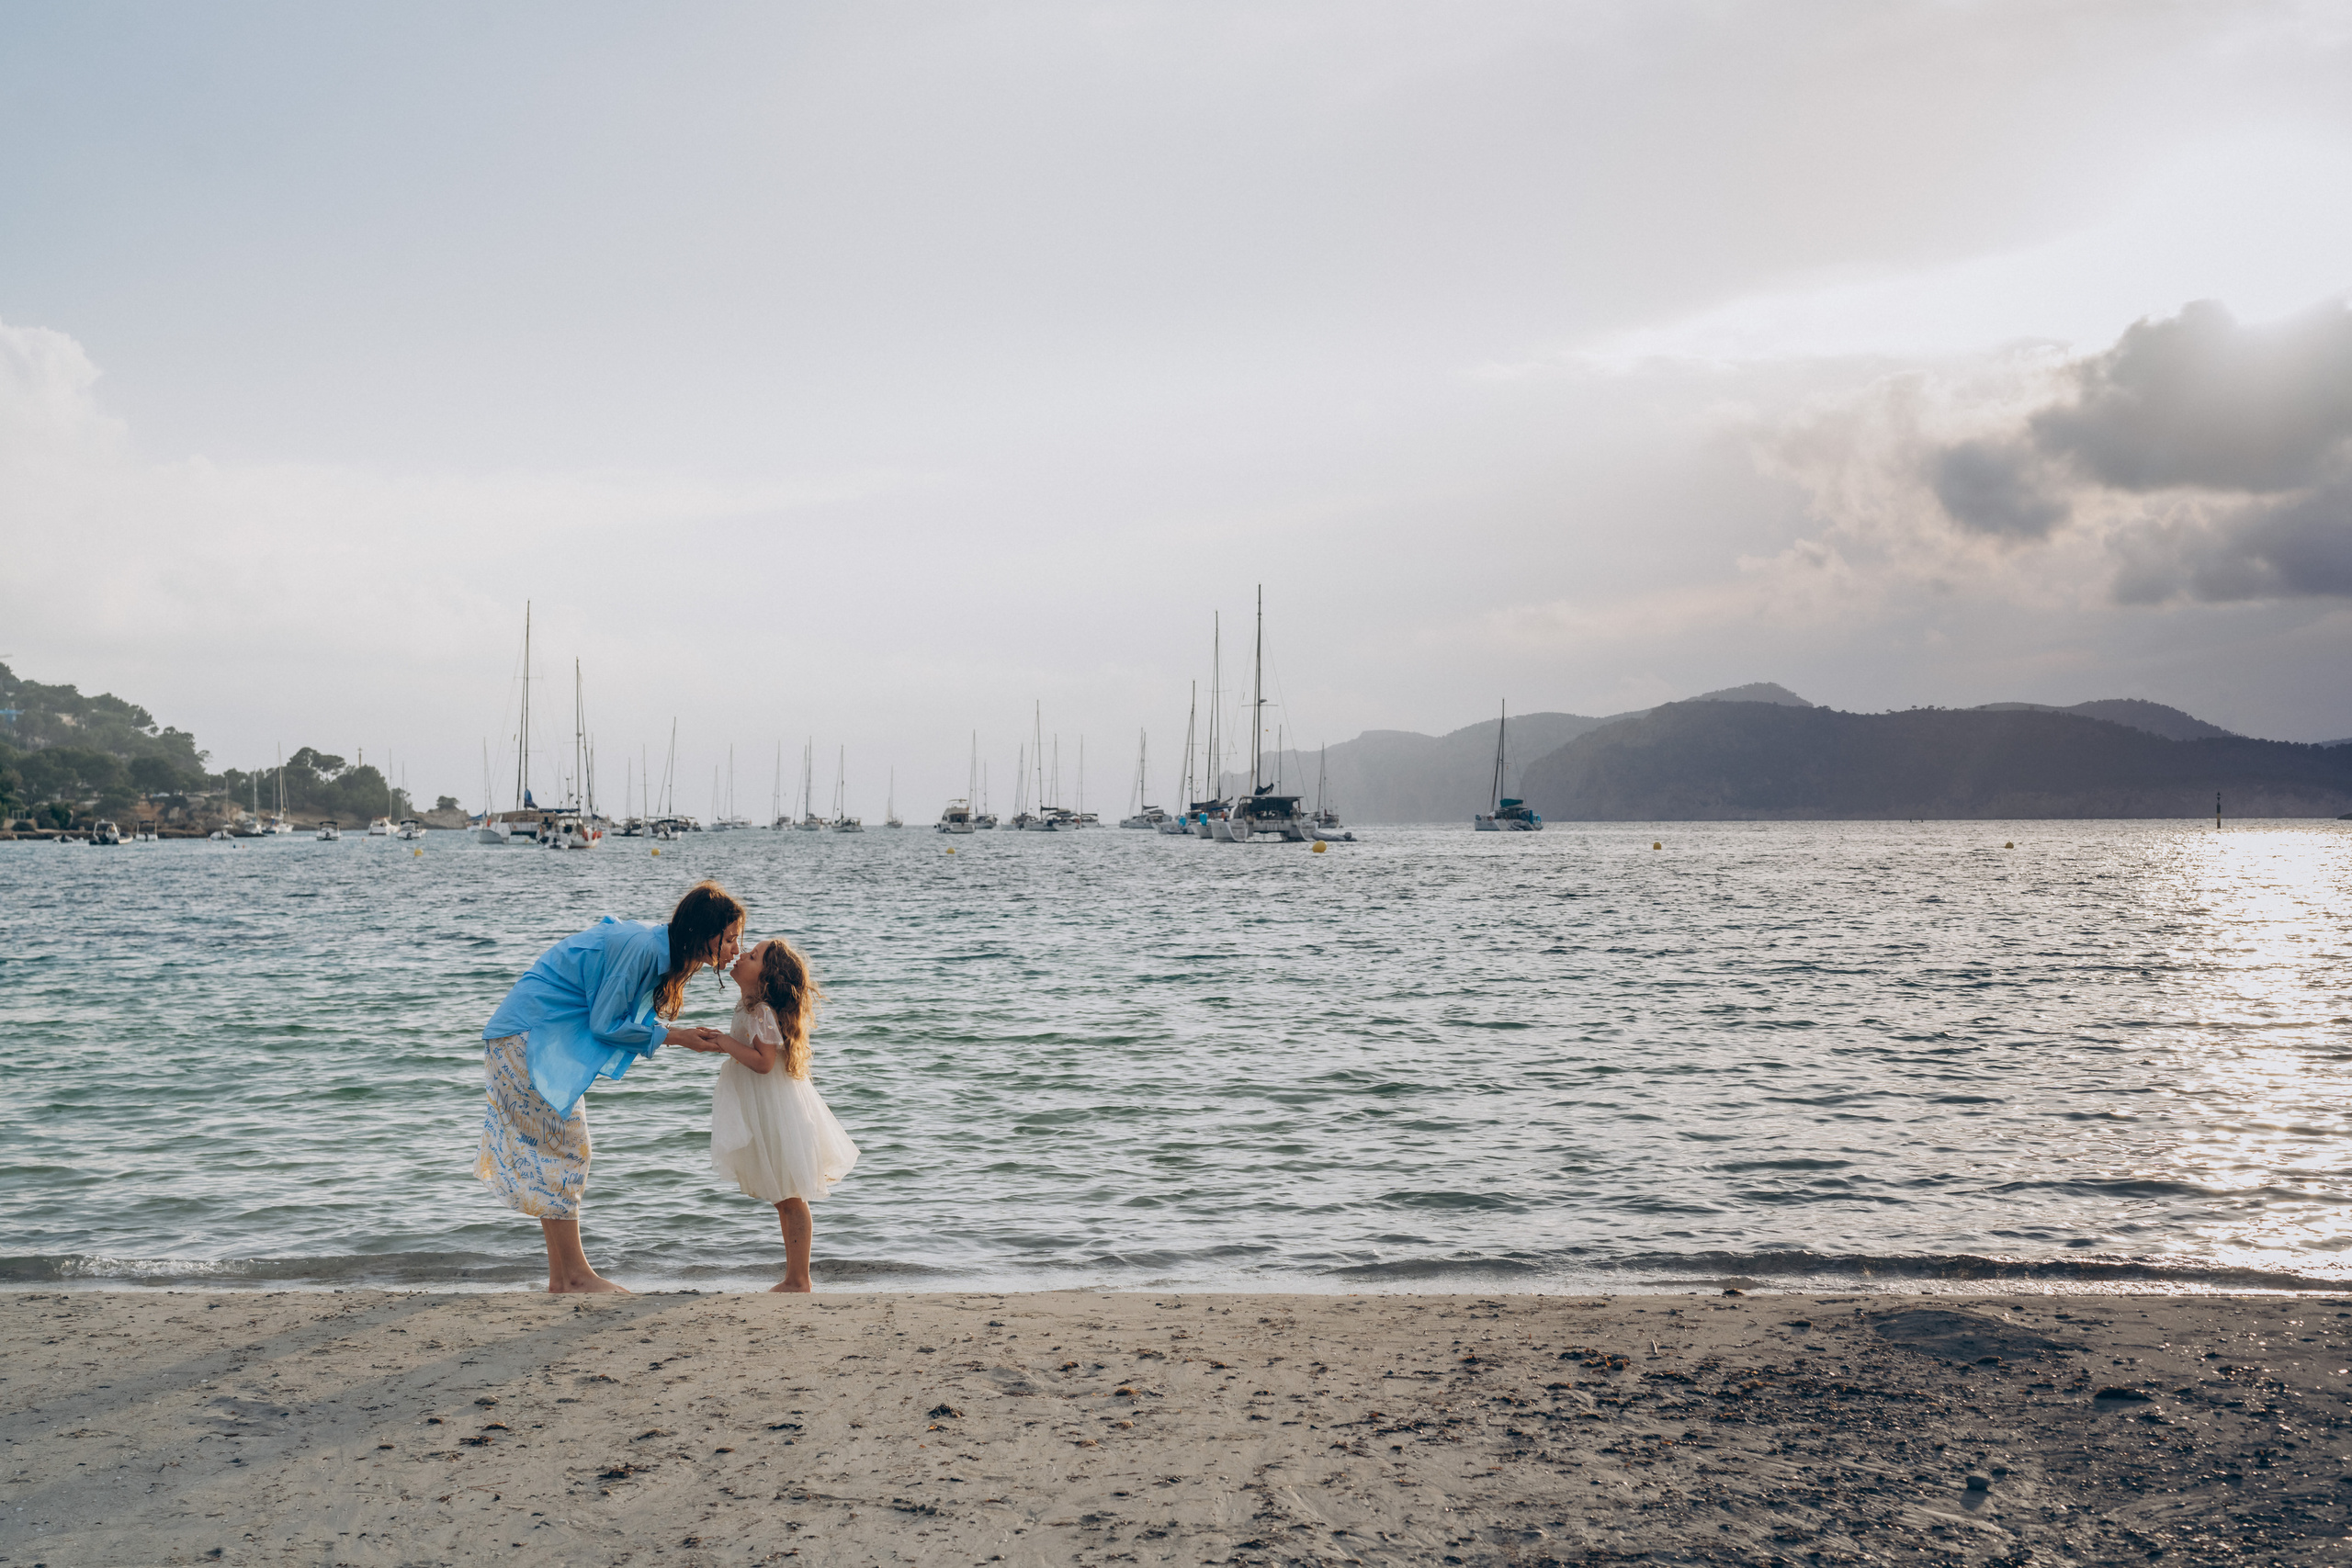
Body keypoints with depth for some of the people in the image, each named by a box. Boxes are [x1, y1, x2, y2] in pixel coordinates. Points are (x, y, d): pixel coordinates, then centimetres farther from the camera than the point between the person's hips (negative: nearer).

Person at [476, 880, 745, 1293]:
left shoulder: (659, 947, 4)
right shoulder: (641, 947, -25)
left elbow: (628, 1018, 7)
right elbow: (604, 1025, -21)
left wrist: (688, 1035, -3)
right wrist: (670, 1036, -14)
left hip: (550, 1038, 10)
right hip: (524, 1037, -10)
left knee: (561, 1151, 10)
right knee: (562, 1149, -7)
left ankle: (561, 1275, 14)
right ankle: (575, 1273, -1)